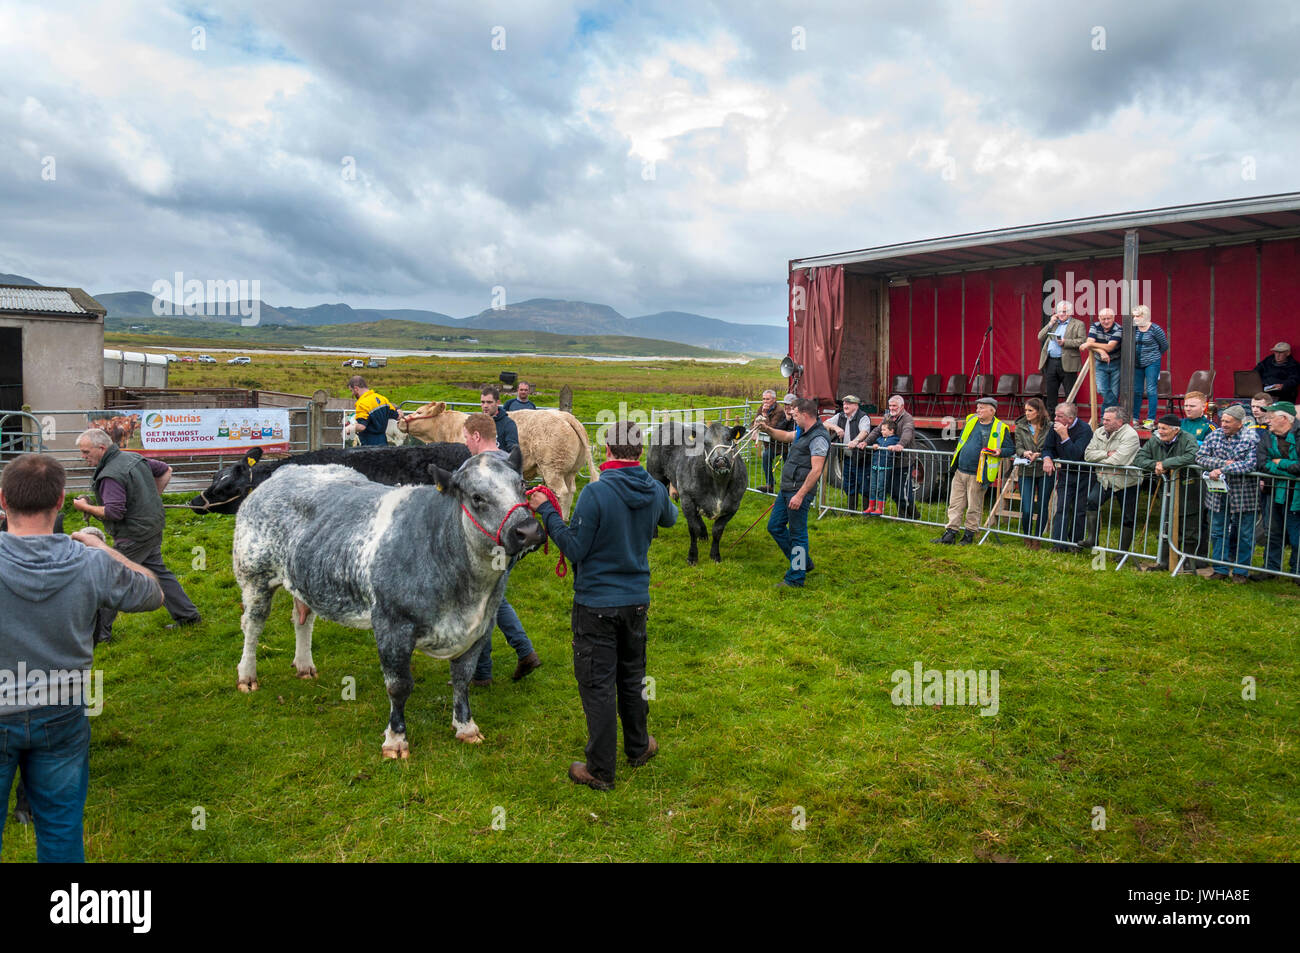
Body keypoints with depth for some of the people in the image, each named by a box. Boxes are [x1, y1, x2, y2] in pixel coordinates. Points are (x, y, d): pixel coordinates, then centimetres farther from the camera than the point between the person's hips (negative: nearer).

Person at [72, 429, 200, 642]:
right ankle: (187, 614, 25)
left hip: (134, 534, -10)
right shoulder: (132, 457, 7)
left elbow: (113, 512, -28)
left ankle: (100, 632, 5)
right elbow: (165, 471, 19)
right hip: (152, 527, 10)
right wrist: (152, 498, 18)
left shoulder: (111, 475, -22)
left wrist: (86, 507, -13)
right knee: (157, 571, 20)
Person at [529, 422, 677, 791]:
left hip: (596, 603, -5)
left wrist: (547, 512, -9)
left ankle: (600, 770, 12)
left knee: (598, 684, 4)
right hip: (637, 600, 6)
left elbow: (574, 548, -17)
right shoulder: (656, 491, -3)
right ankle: (638, 747, 39)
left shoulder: (596, 492, -22)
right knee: (632, 676, 22)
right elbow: (669, 519, 20)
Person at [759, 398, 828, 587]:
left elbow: (816, 471, -23)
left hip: (800, 492, -10)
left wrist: (800, 495, -25)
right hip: (786, 489, 10)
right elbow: (785, 436, 33)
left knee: (797, 534, -1)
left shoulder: (818, 437, -17)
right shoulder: (802, 432, 14)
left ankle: (795, 579, 8)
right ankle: (803, 562, 29)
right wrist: (766, 429, 16)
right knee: (774, 526, 17)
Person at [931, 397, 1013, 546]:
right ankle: (950, 534, 9)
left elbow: (1011, 448, 3)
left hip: (977, 476, -5)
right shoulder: (971, 421, 10)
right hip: (960, 472, 5)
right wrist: (957, 453, 16)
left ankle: (969, 536, 16)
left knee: (974, 508, 4)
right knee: (955, 505, 5)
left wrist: (999, 452, -15)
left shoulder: (1000, 429, -3)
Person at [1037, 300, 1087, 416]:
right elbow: (1040, 337, 11)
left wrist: (1065, 342, -16)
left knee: (1070, 394, -1)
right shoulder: (1053, 323, 20)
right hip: (1050, 363, 5)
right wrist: (1050, 323, 3)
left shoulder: (1078, 324, 3)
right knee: (1050, 393, 9)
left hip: (1067, 364, -5)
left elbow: (1083, 341, -9)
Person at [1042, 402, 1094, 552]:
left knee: (1080, 510, 2)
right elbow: (1048, 448, 6)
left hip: (1083, 475, -4)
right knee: (1061, 507, -5)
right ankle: (1059, 544, -8)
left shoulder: (1084, 429, -18)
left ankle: (1074, 544, 15)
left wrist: (1064, 436, -31)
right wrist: (1047, 459, -16)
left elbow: (1075, 455, -28)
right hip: (1065, 473, 4)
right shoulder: (1055, 427, -1)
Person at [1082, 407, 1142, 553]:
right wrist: (1107, 454, -16)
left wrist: (1099, 460, -10)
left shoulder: (1130, 435, -15)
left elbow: (1118, 460, -26)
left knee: (1127, 518, 4)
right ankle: (1091, 538, -17)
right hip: (1105, 479, 4)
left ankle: (1123, 550, 16)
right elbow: (1088, 454, -2)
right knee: (1091, 501, -21)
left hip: (1126, 482, -4)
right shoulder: (1100, 433, 6)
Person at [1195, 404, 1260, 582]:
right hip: (1218, 492, 4)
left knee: (1244, 534, 6)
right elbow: (1200, 457, -4)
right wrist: (1224, 463, -18)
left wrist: (1222, 470, -24)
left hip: (1243, 493, -4)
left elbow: (1250, 464, -21)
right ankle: (1220, 569, 20)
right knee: (1218, 532, 10)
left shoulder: (1251, 439, -10)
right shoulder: (1215, 436, 2)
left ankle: (1241, 571, 18)